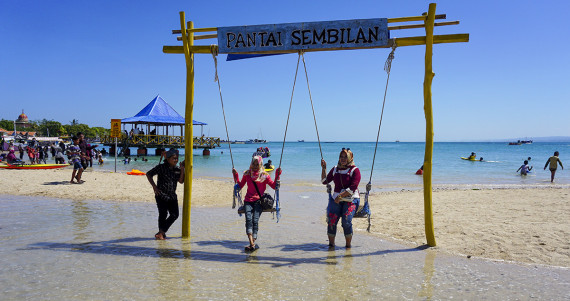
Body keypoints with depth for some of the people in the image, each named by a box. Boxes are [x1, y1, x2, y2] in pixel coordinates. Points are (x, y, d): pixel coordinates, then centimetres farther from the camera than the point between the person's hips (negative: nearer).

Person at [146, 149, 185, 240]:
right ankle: (162, 234, 10)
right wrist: (154, 186, -7)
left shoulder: (177, 170, 9)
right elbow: (148, 174, 1)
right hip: (161, 194, -5)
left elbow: (181, 181, -2)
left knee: (175, 214, -2)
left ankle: (161, 233, 8)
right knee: (163, 214, -4)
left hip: (172, 196, 5)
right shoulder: (161, 167, -4)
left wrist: (182, 169, -8)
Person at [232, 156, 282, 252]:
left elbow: (274, 186, 6)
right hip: (248, 201, 1)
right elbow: (240, 186, 20)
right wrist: (236, 176, 11)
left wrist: (277, 175, -3)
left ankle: (253, 243, -20)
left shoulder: (264, 175, 7)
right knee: (248, 219, -22)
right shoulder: (247, 174, 13)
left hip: (259, 201, -1)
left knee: (255, 220, -19)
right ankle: (252, 244, -32)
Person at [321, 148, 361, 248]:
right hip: (336, 199, 4)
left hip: (351, 199, -4)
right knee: (331, 220, -12)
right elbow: (325, 181, 15)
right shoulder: (335, 169, 14)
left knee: (346, 221, -19)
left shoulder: (355, 170, -2)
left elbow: (352, 188, -10)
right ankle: (331, 243, 0)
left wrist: (340, 196, -16)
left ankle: (348, 245, -4)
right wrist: (324, 168, 6)